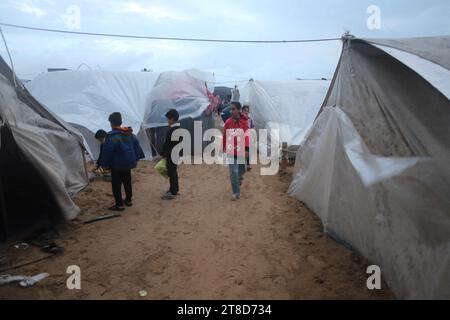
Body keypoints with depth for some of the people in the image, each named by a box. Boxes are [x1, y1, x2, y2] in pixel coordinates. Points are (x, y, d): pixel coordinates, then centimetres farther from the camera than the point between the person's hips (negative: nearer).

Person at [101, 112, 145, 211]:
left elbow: (107, 151, -20)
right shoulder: (130, 134, 4)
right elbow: (136, 145, 11)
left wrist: (105, 164, -9)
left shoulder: (112, 136, -21)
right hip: (128, 163, 8)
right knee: (127, 182, 20)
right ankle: (128, 200, 32)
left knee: (116, 185, 2)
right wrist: (135, 158, 17)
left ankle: (119, 205, 6)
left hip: (117, 165, -8)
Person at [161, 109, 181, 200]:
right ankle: (175, 189, 32)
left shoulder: (171, 130, -21)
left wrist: (162, 154, -5)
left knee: (171, 173, -1)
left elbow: (167, 144, -18)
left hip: (171, 155, -9)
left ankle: (173, 193, 6)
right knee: (174, 171, 20)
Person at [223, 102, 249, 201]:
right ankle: (236, 193, 8)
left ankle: (239, 178, 54)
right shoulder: (228, 122, -3)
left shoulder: (244, 122, -7)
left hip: (241, 151, 0)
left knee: (241, 170, 17)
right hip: (231, 151, 0)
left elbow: (246, 135, -11)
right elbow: (225, 136, 4)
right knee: (233, 172, -3)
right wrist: (224, 148, 8)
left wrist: (246, 149, -19)